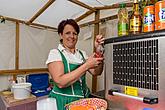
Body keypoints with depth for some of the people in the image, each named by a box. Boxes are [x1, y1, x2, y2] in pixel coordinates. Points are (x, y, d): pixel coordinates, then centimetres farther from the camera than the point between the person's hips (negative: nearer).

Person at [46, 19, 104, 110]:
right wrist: (87, 65, -26)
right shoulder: (55, 53, -11)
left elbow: (96, 72, -5)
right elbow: (60, 82, -24)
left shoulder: (82, 53, 4)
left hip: (84, 99, 5)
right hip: (64, 101, -4)